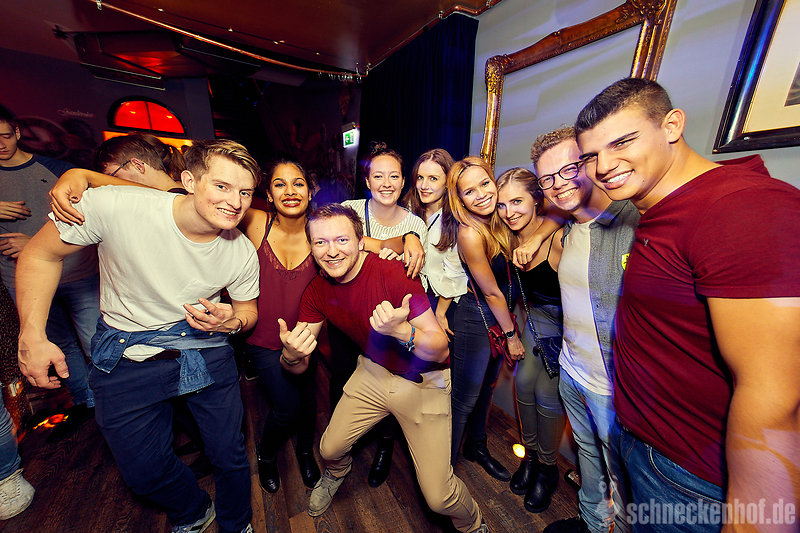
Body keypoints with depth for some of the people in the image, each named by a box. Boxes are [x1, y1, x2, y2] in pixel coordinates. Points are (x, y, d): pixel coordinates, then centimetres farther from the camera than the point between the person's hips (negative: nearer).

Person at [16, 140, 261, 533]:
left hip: (206, 350, 1)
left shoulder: (243, 253, -15)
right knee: (145, 472, 14)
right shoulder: (112, 206, -22)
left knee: (230, 456, 10)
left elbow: (248, 309, 2)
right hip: (126, 356, 0)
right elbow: (41, 255, -5)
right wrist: (32, 336, -10)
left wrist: (231, 321, -21)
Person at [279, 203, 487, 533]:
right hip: (373, 372, 5)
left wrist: (401, 330, -44)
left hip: (423, 381, -4)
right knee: (330, 449, 13)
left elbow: (440, 350, -25)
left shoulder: (394, 274, -28)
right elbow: (298, 367, -6)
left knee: (438, 496, -5)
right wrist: (291, 355, -29)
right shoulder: (317, 291, -10)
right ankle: (335, 472, 54)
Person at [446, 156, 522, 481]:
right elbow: (492, 293, -18)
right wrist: (512, 335, -7)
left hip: (499, 317, 8)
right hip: (476, 320, -8)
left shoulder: (497, 219, -5)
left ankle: (476, 447, 49)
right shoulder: (470, 233, -26)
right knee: (465, 399, 8)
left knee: (486, 387, 24)